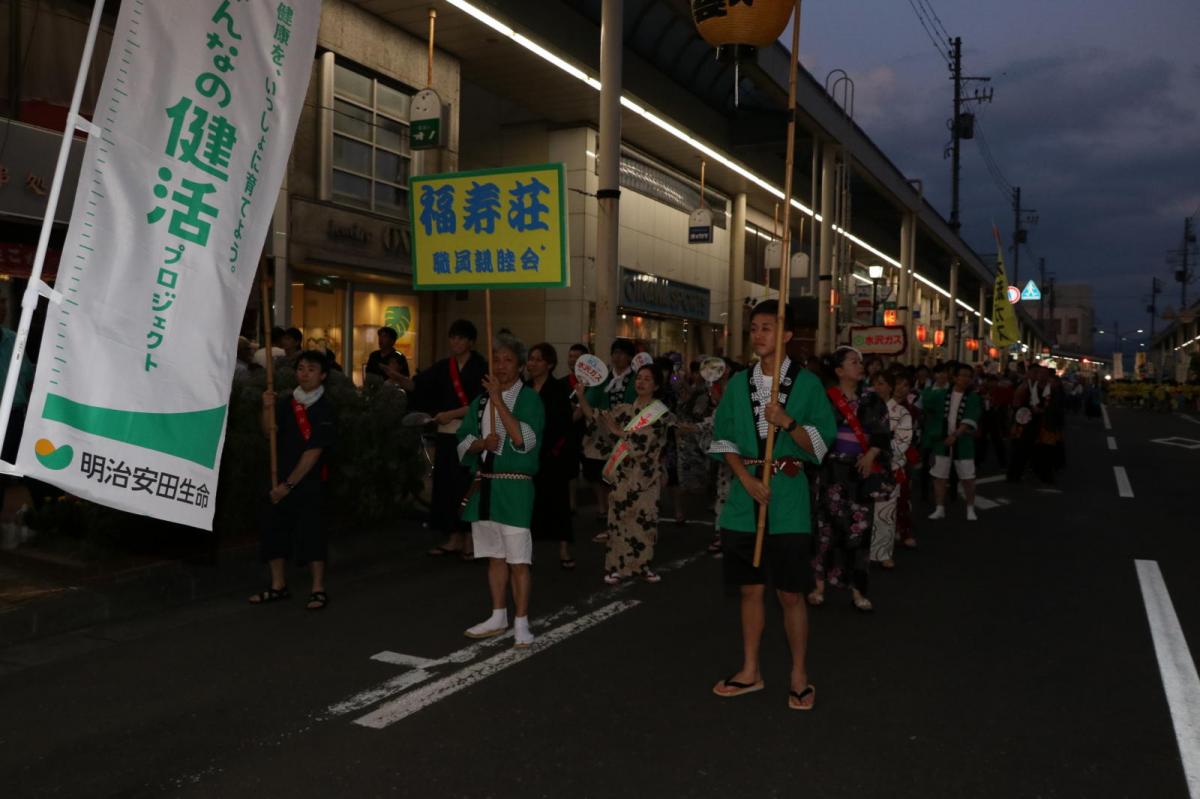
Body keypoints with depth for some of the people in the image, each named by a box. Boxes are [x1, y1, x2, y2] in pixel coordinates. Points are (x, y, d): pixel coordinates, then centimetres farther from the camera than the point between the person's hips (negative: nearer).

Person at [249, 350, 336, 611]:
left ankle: (318, 589, 6)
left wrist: (289, 484, -15)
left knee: (310, 532, -5)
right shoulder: (286, 402, 6)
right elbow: (269, 431, 5)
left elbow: (313, 452, -15)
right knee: (273, 528, 10)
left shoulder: (323, 409, -12)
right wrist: (268, 408, -12)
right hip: (281, 478, 6)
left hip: (309, 481, -6)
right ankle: (278, 585, 24)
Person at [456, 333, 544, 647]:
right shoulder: (481, 399, 12)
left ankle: (521, 624, 6)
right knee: (495, 556, 15)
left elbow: (525, 440, -20)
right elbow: (463, 442, 12)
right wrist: (481, 443, -11)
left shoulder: (529, 398, -5)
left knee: (518, 559, -4)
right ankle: (498, 618, 27)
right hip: (483, 484, 6)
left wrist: (499, 400, -21)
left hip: (514, 487, -6)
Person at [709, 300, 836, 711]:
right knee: (751, 589, 12)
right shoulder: (738, 382, 8)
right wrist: (747, 479, -8)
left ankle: (799, 675, 18)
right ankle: (750, 670, 25)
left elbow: (820, 445, -3)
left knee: (790, 594, 2)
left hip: (788, 499, -3)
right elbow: (724, 440, 7)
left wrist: (788, 422, -21)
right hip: (744, 497, 4)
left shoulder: (807, 383, -2)